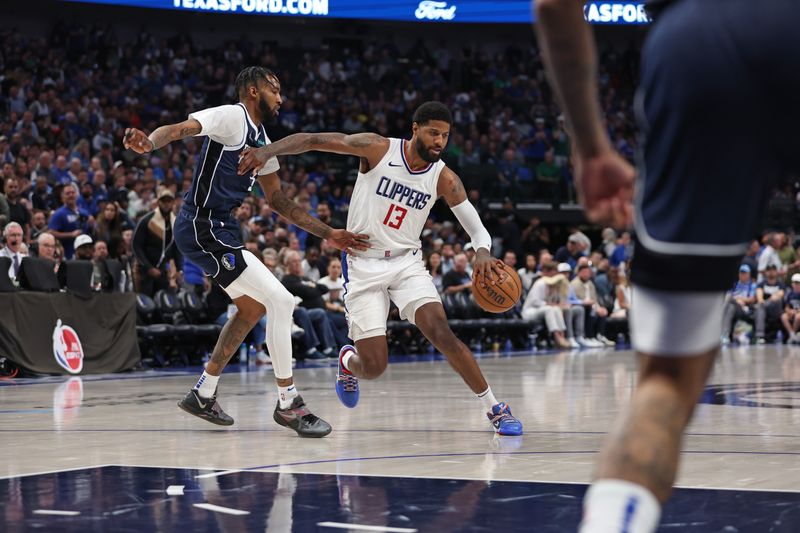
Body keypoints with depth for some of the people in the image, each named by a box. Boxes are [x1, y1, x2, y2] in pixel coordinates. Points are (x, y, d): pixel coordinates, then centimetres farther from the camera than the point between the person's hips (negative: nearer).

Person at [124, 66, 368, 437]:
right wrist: (148, 143, -48)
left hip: (220, 229, 11)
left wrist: (327, 233, 20)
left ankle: (203, 395, 30)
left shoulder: (263, 142, 18)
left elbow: (278, 201, 24)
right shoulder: (231, 117, -10)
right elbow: (182, 128, -26)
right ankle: (288, 403, -4)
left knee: (252, 308, 23)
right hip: (203, 228, -11)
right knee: (280, 300, -13)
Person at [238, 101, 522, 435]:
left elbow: (478, 230, -8)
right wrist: (267, 151, -28)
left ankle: (495, 408, -9)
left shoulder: (444, 178, -5)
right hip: (363, 266, -2)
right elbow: (312, 140, -12)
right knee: (373, 367, -7)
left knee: (442, 334, -21)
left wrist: (482, 252, -32)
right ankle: (348, 361, 32)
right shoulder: (378, 149, -11)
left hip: (407, 263, 2)